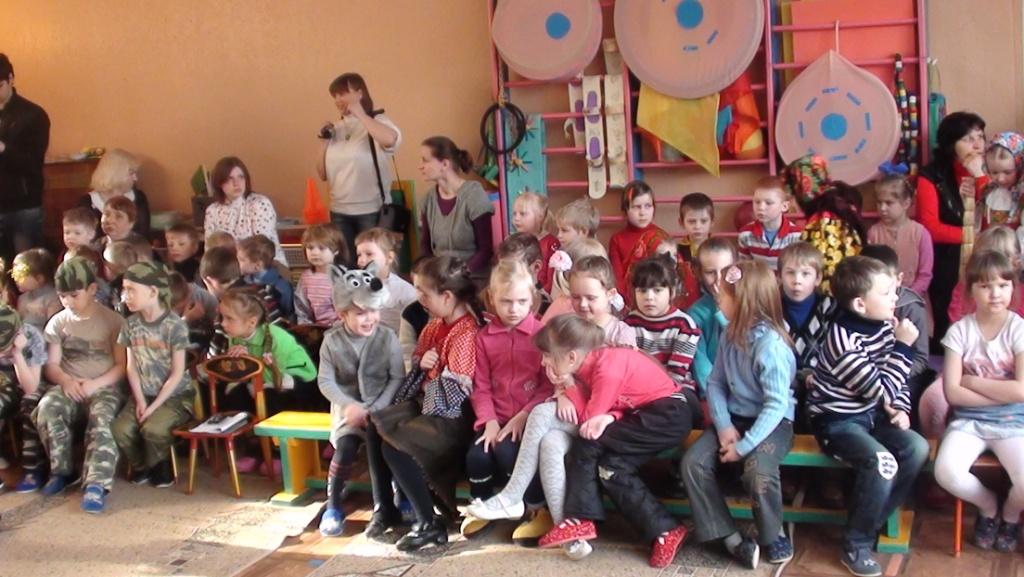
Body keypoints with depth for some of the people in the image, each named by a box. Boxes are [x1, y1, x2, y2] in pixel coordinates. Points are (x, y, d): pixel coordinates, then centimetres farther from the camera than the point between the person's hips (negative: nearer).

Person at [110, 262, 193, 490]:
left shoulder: (174, 325, -15)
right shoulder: (131, 324, 2)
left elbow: (177, 373, -13)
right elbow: (132, 366, 4)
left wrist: (154, 406, -16)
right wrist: (140, 401, -8)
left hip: (175, 395, -5)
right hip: (143, 395, 5)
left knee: (152, 428, -30)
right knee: (119, 429, -19)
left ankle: (159, 467, 2)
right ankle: (141, 465, 11)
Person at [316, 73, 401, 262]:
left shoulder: (378, 120, -2)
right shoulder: (336, 128, 11)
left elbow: (390, 139, -29)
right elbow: (323, 175, 14)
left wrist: (360, 114, -17)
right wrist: (324, 143, 0)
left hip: (372, 211, -5)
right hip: (339, 212, 5)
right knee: (343, 265, 8)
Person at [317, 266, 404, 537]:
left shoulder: (388, 338, -7)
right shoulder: (332, 341, -3)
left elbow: (397, 378, -7)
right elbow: (325, 381, -2)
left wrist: (376, 409, -16)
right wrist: (348, 405, -16)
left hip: (380, 406, -1)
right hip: (348, 407, 1)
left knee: (375, 444, -28)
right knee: (345, 447, -24)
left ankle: (384, 509, -14)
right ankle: (333, 507, -2)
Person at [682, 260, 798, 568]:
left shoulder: (771, 345, -22)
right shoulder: (730, 336, 1)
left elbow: (777, 404, -25)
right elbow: (715, 384, 4)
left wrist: (744, 446, -26)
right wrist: (724, 426, -12)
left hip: (772, 421, -7)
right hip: (735, 417, 7)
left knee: (758, 471, -34)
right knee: (693, 462, -14)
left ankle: (773, 535, -4)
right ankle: (731, 537, -7)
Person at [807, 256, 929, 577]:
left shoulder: (884, 328, 0)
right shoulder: (844, 340, -25)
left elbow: (895, 379, 13)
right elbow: (880, 389, -23)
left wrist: (900, 409, -3)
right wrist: (904, 346, -18)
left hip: (870, 415, 8)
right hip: (836, 422, -8)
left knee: (917, 448, -9)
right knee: (882, 462, -28)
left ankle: (872, 521, 5)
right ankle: (857, 544, -10)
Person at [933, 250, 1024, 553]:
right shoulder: (960, 330, -2)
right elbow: (952, 392, -8)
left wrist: (973, 381, -9)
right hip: (969, 420, 1)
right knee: (946, 473, -28)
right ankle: (988, 505, 9)